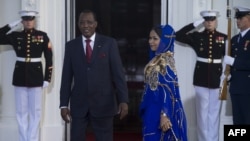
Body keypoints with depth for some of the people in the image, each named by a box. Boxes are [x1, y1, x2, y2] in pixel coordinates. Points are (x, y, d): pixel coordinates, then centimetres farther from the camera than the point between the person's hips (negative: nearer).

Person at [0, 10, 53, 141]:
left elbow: (49, 59, 0)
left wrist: (47, 78, -5)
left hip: (36, 76, -1)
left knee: (35, 112, 5)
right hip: (20, 77, 2)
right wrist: (12, 25, -4)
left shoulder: (42, 36, -1)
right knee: (21, 112, 7)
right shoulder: (15, 36, 3)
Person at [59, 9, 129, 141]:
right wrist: (64, 104, 2)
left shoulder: (109, 43, -1)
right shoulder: (71, 46, 5)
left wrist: (123, 100, -12)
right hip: (79, 104, 2)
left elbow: (118, 73, -4)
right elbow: (66, 77, 6)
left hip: (103, 103, -2)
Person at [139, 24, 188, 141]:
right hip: (153, 110, 9)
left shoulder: (166, 61, -15)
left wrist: (164, 115, -25)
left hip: (160, 111, -9)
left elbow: (169, 90, -20)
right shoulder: (157, 59, 12)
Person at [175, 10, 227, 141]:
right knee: (202, 113, 5)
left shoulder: (223, 38, 2)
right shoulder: (197, 37, 2)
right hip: (201, 79, 0)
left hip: (216, 79, 0)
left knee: (214, 113, 7)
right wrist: (195, 24, -8)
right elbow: (178, 36, -8)